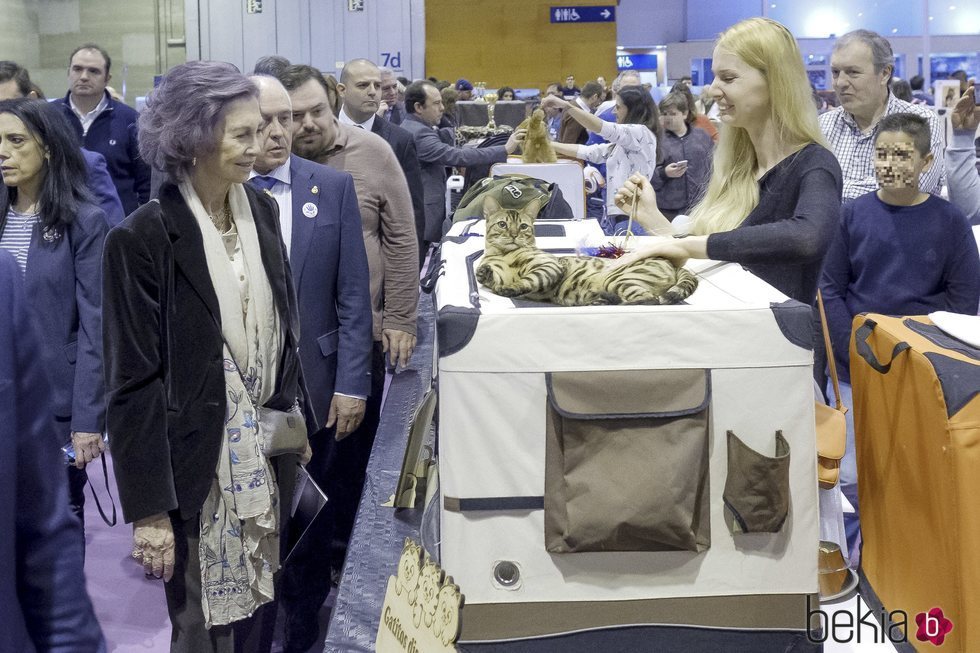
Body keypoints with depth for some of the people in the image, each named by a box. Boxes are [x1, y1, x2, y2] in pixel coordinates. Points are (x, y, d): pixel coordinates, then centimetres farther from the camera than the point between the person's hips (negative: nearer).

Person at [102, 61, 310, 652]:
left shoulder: (260, 209, 4)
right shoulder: (143, 240, -16)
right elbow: (133, 383, -14)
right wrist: (149, 509, -13)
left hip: (269, 461, 6)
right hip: (197, 467, -5)